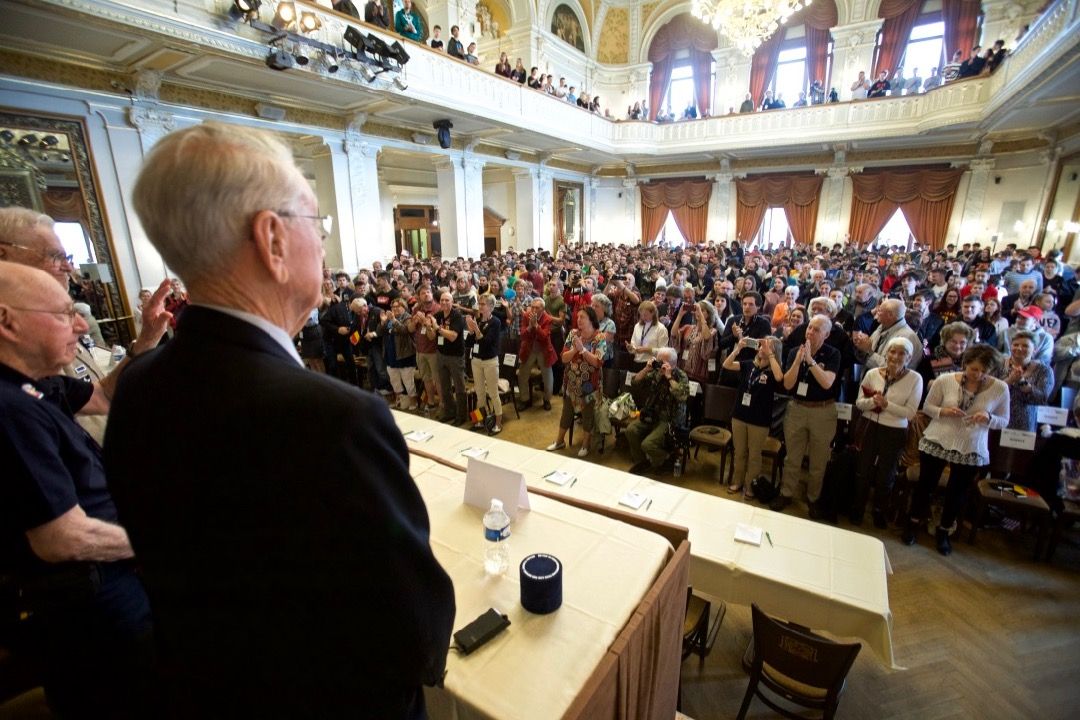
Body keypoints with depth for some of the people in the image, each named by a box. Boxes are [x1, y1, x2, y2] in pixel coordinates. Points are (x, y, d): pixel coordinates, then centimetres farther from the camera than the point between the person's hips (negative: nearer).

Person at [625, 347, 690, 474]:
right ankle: (641, 461, 7)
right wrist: (646, 369, -11)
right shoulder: (654, 373, 3)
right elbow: (634, 383, 0)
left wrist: (669, 377, -27)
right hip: (651, 415, 6)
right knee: (631, 430, -17)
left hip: (671, 420, -5)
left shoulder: (681, 377, -10)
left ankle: (659, 464, 13)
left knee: (648, 444, -23)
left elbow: (682, 396, -29)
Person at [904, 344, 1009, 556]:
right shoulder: (945, 380, -11)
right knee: (925, 484, 11)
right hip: (936, 443, -1)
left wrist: (988, 418, -19)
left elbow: (1003, 421, 3)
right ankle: (913, 524, 31)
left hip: (971, 450, 1)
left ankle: (943, 532, 36)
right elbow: (927, 407, 1)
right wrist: (943, 411, -19)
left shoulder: (1000, 388, -7)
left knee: (957, 493, 14)